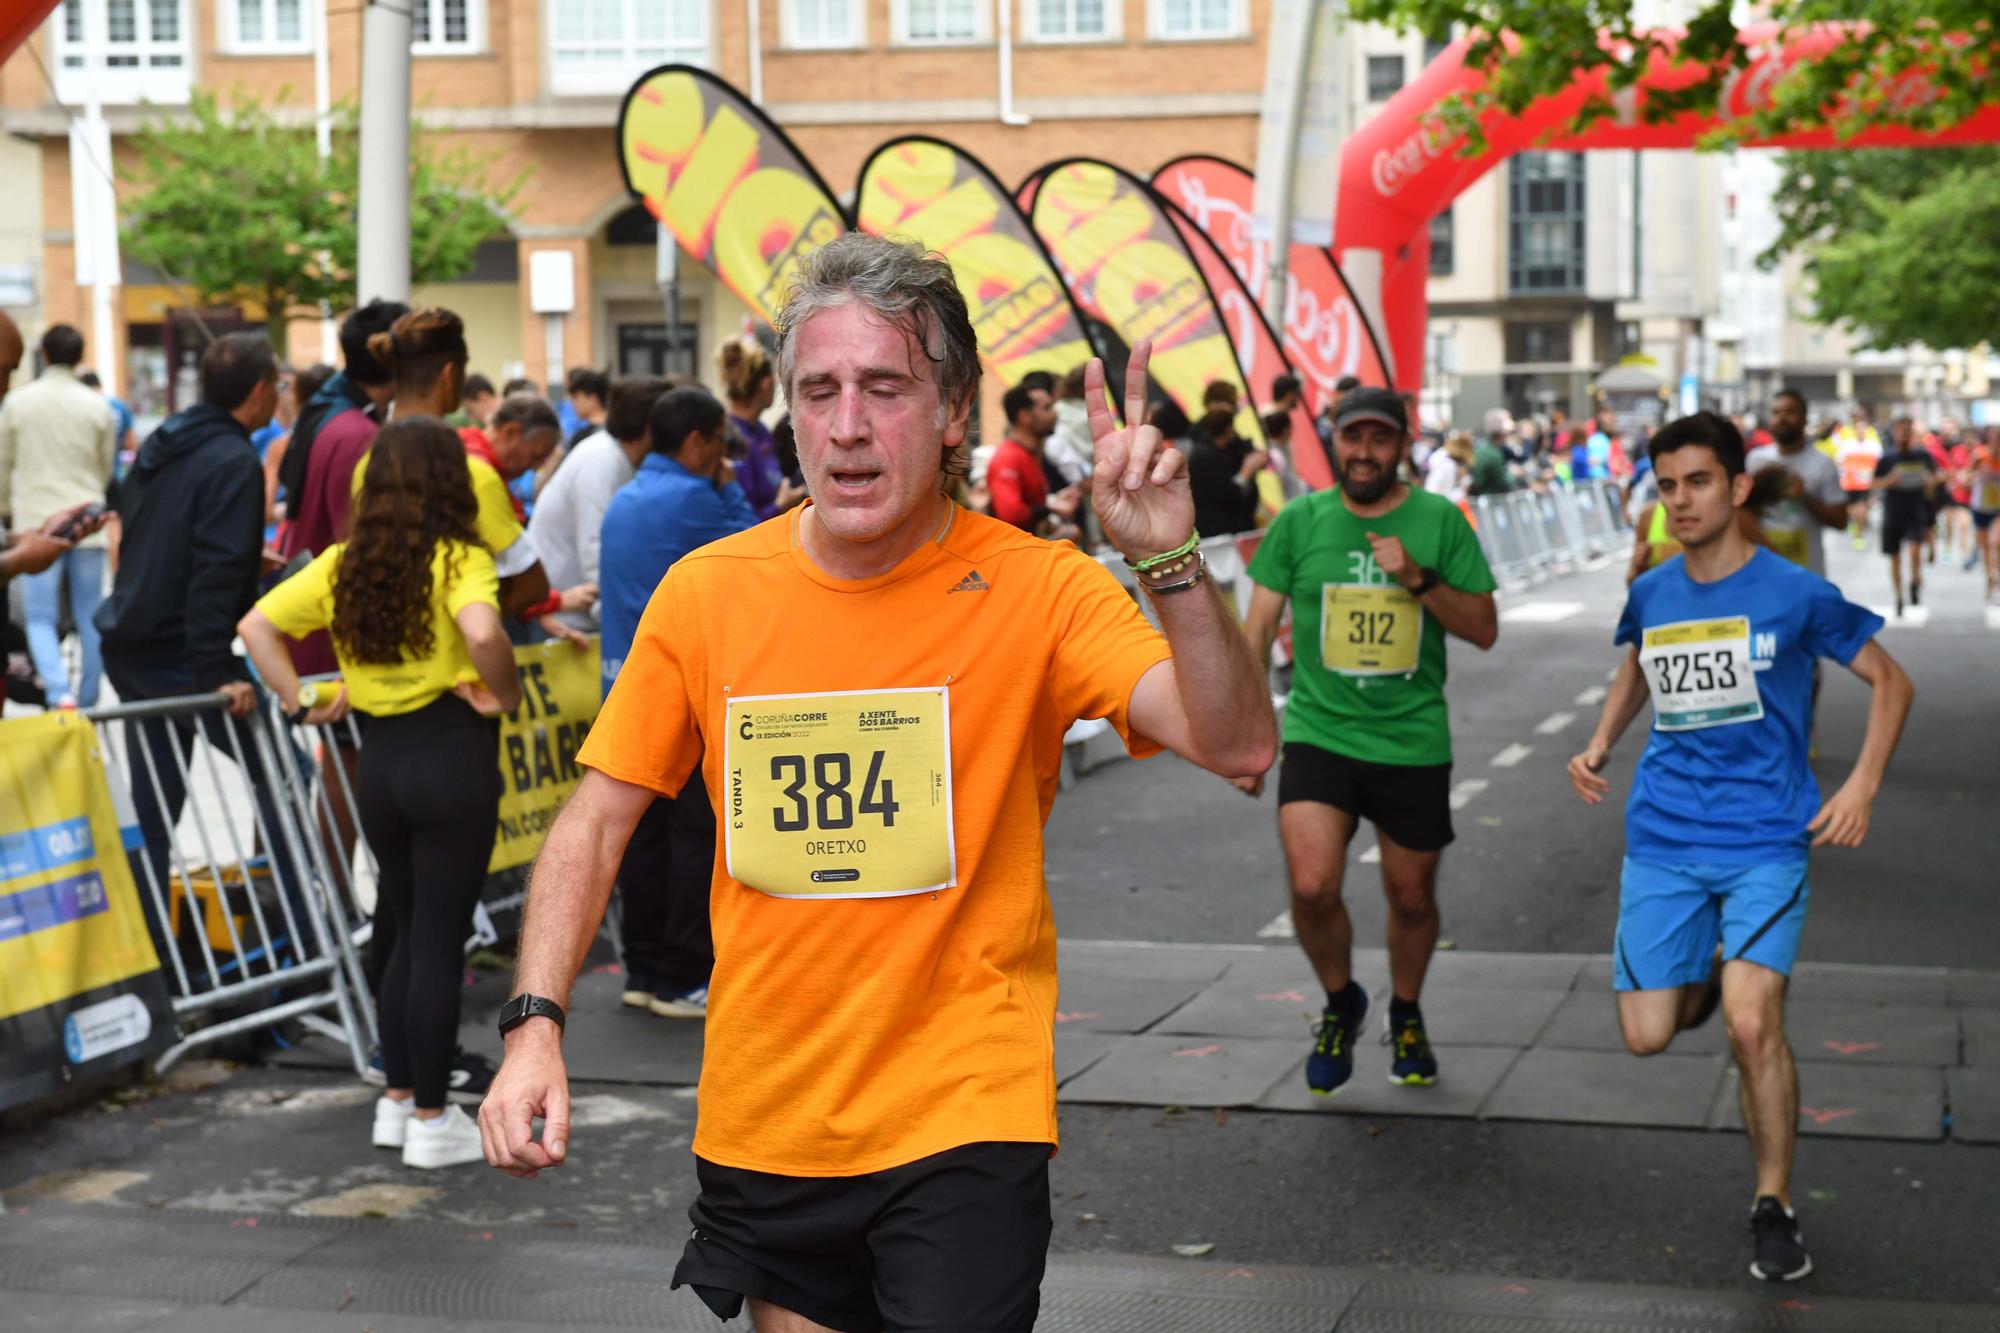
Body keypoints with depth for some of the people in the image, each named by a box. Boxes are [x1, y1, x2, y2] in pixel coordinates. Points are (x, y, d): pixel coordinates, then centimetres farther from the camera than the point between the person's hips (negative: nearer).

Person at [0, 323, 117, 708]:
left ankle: (60, 692, -18)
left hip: (37, 525, -1)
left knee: (41, 618, 2)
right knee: (89, 621, 10)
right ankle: (87, 702, 16)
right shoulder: (98, 406, 0)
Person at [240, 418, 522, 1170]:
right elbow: (482, 633, -30)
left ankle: (396, 1099, 26)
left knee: (410, 934, 20)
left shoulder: (342, 565, 7)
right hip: (452, 756, -6)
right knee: (440, 942, 2)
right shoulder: (458, 561, -11)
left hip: (380, 761, 6)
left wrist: (300, 703, 6)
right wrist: (505, 696, -15)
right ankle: (430, 1121, 8)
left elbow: (256, 625, 5)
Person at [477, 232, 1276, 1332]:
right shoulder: (706, 592, -4)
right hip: (760, 1120, 3)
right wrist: (534, 1024, -9)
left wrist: (1168, 561, -36)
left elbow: (1237, 746, -22)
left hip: (965, 1113, -3)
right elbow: (597, 820, 2)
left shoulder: (1035, 591, -11)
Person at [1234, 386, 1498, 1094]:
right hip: (1318, 734, -1)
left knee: (1411, 896, 12)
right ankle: (1340, 1001, 12)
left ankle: (1406, 1014, 40)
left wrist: (1418, 580, -16)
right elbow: (1258, 629, 5)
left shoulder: (1440, 521, 0)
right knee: (1312, 886, -17)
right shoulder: (1299, 521, 0)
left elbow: (1484, 629, 0)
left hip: (1414, 741, 1)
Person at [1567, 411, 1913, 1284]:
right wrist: (1599, 747, 9)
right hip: (1662, 841, 4)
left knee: (1752, 1024, -20)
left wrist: (1862, 785, -8)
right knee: (1646, 1036, 2)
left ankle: (1774, 1206, 1)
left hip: (1765, 842, -4)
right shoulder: (1649, 596, 4)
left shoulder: (1795, 594, -8)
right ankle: (1708, 973, 40)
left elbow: (1890, 682, 3)